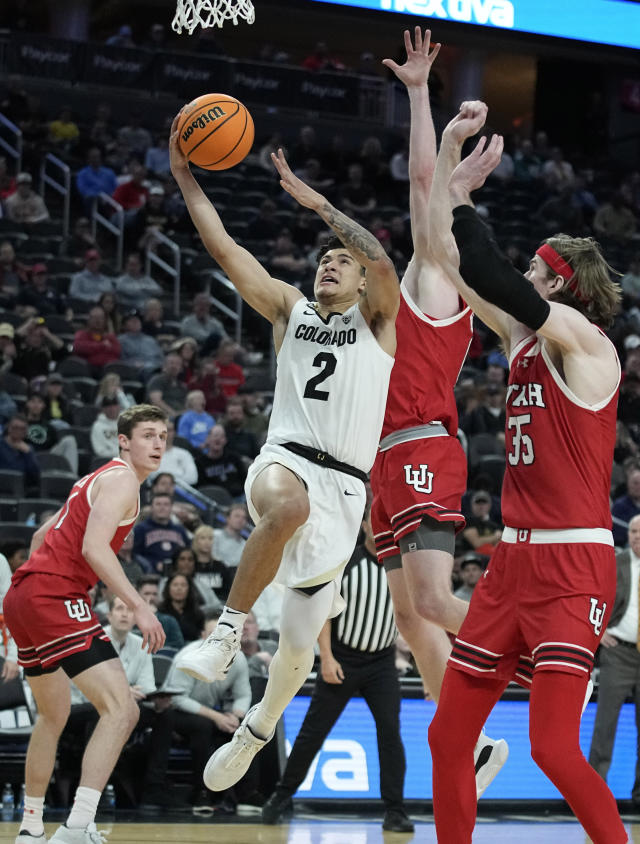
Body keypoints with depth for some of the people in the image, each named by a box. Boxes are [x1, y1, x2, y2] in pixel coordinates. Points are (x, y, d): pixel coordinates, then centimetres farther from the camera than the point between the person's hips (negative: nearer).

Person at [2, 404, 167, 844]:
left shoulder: (98, 478, 24)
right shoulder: (122, 479, -6)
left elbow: (42, 536, 32)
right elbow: (93, 548, -21)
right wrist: (139, 606, -25)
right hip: (55, 598, -11)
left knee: (54, 714, 27)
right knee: (121, 709, -19)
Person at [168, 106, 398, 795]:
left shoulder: (376, 320, 10)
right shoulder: (289, 310, 17)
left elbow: (382, 260, -11)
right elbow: (223, 247, 11)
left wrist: (316, 202, -10)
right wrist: (184, 175, 6)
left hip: (342, 485, 0)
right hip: (285, 459, 0)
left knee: (299, 641, 6)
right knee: (288, 505, -42)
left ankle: (255, 732, 33)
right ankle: (228, 628, -29)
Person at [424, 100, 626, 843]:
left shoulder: (583, 339, -8)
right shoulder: (523, 340, 13)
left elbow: (497, 282, -25)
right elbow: (450, 258, 15)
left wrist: (462, 199, -15)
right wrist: (448, 153, 10)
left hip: (572, 563, -8)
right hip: (515, 559, 8)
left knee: (553, 746, -17)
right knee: (447, 737, 8)